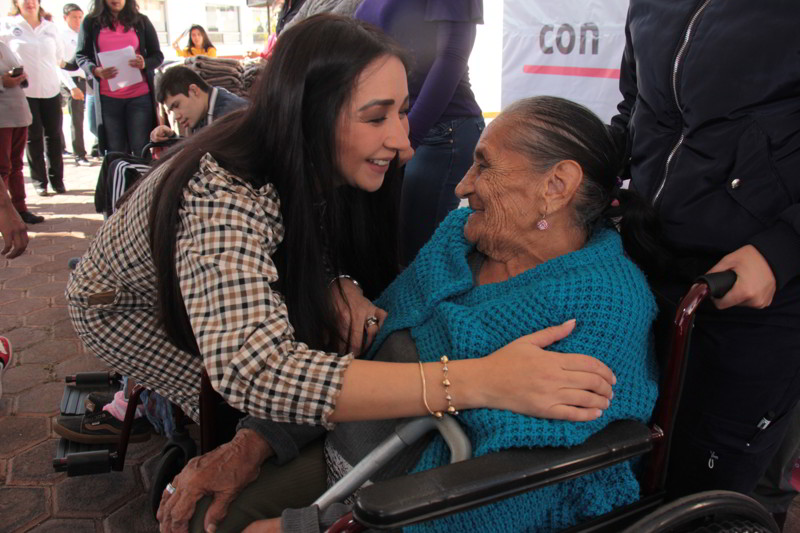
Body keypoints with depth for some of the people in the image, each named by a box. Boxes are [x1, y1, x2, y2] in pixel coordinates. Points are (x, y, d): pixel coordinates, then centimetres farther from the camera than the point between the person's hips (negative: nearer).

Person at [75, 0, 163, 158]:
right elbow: (81, 55, 10)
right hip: (108, 98, 1)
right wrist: (96, 71, -12)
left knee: (141, 150, -4)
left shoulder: (141, 21, 9)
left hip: (140, 96, -1)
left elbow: (157, 56, 10)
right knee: (116, 152, 4)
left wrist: (144, 63, -13)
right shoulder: (91, 22, 8)